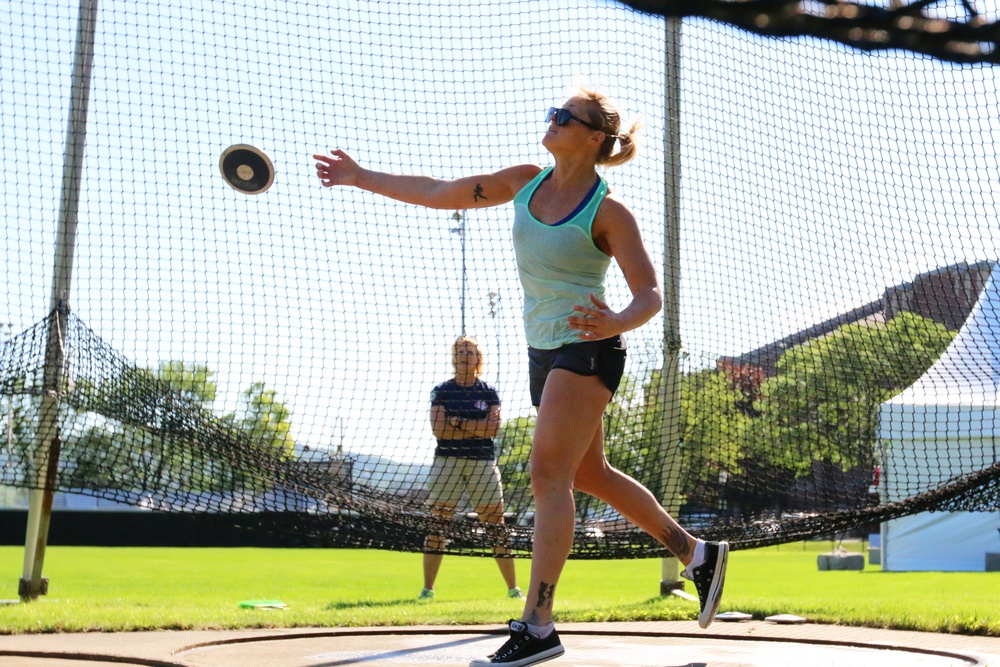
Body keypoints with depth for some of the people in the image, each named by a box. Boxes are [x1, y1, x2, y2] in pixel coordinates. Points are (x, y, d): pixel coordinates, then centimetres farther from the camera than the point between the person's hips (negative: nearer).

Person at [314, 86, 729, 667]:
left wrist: (616, 323, -36)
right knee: (590, 475, 16)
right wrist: (362, 177, 13)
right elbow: (440, 194, 12)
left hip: (587, 349, -8)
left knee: (549, 475, -17)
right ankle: (697, 553, 32)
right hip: (544, 352, 8)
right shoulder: (526, 182, 7)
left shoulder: (609, 211, -12)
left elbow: (650, 295, -14)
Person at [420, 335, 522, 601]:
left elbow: (493, 429, -6)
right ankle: (427, 588, -2)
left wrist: (459, 423, -11)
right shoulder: (441, 391, 6)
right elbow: (438, 429, -8)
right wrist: (477, 428, -9)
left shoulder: (489, 393, 8)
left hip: (482, 462, 1)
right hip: (447, 461, 0)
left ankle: (513, 587, 6)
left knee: (496, 523, 0)